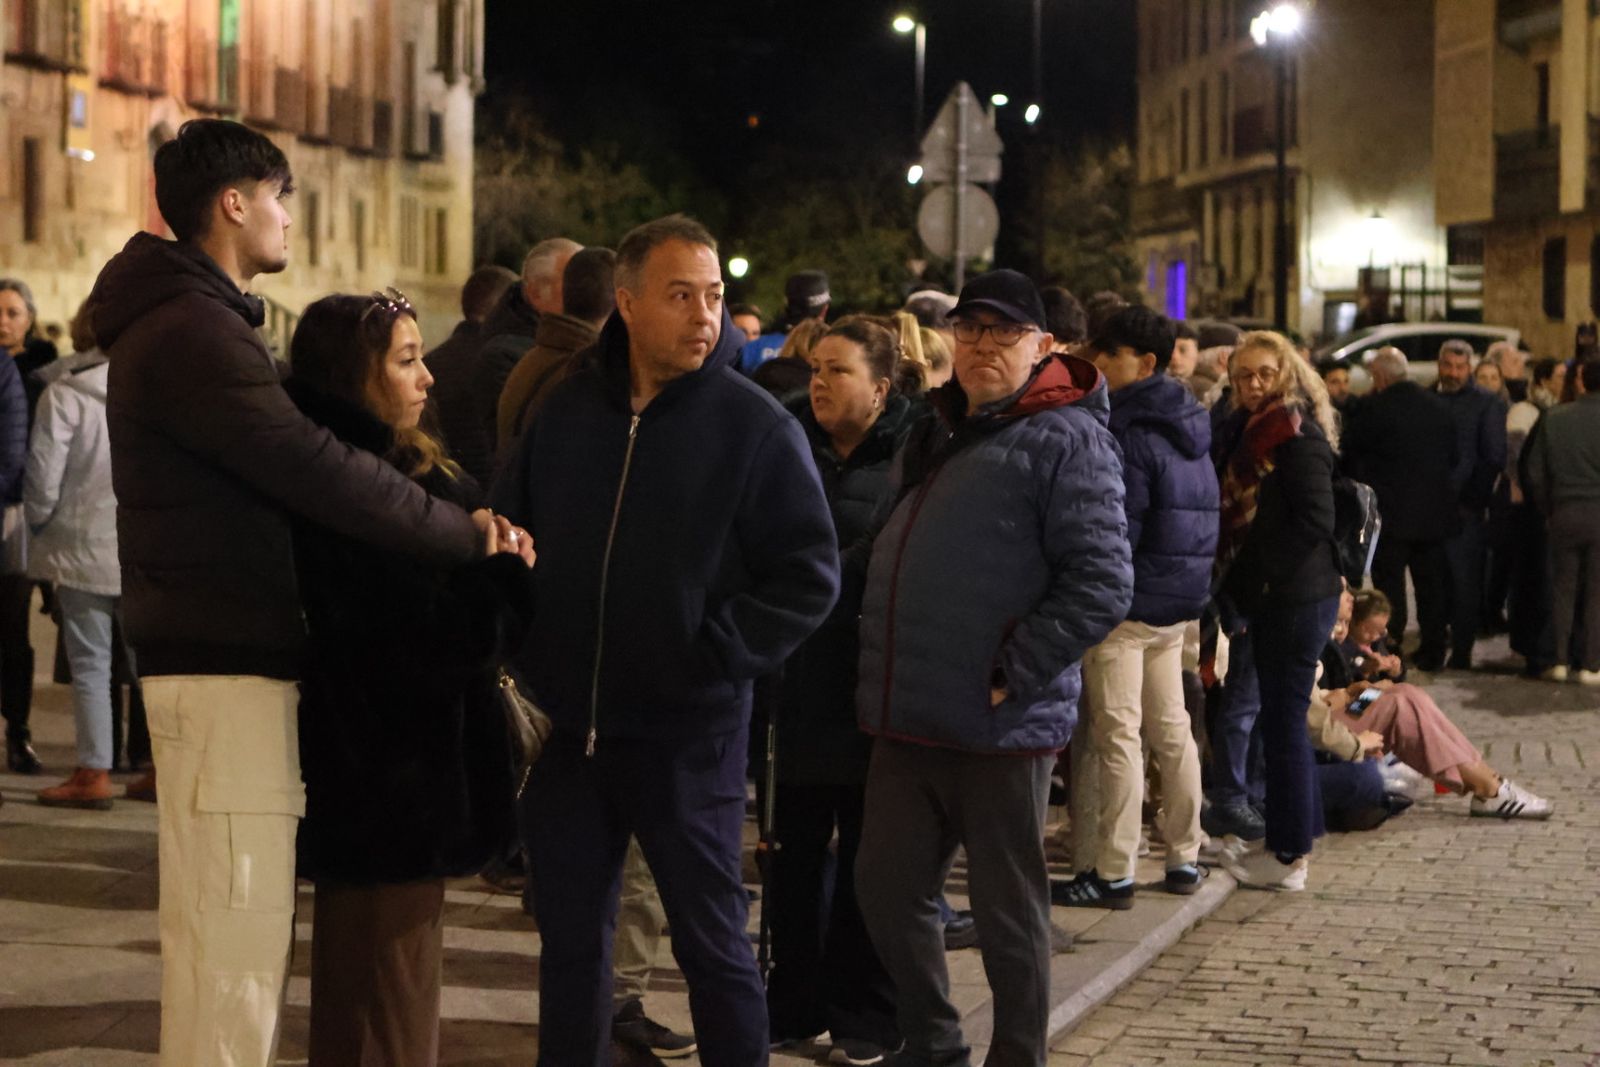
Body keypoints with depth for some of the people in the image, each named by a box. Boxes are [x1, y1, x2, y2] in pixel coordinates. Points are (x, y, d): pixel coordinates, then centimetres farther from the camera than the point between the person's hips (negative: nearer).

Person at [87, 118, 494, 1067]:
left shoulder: (190, 321, 18)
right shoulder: (193, 333, -16)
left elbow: (287, 456, 18)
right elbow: (318, 471, -21)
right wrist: (465, 533, -12)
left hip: (223, 653, 11)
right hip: (224, 666, -11)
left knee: (240, 924, 17)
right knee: (238, 927, -8)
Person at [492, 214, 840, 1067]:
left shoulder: (756, 426, -8)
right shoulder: (566, 410, 4)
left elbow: (807, 576, -9)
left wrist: (716, 655, -14)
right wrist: (527, 655, 4)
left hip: (687, 738, -4)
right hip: (569, 730, 4)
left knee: (711, 941, 5)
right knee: (570, 940, 13)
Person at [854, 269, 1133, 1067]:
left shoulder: (1064, 439, -9)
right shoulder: (935, 434, 17)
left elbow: (1102, 582, -18)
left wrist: (1012, 673, -18)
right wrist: (884, 670, 17)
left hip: (1000, 727, -8)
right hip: (908, 721, 8)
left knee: (1007, 911, 3)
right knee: (887, 888, 14)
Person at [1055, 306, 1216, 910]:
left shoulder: (1130, 434, -16)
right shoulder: (1189, 428, 12)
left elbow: (1117, 530, -19)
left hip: (1127, 602, -9)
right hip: (1178, 603, 9)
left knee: (1118, 736, -5)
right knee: (1170, 729, 15)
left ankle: (1114, 873, -3)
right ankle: (1185, 859, 20)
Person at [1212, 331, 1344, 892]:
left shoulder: (1297, 436, -13)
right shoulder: (1246, 431, 15)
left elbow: (1314, 521, -19)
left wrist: (1263, 577, -17)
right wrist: (1237, 581, 9)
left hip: (1296, 598, -10)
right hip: (1269, 599, 10)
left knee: (1282, 720, -5)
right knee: (1281, 719, 15)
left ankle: (1289, 856, 0)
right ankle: (1295, 835, 25)